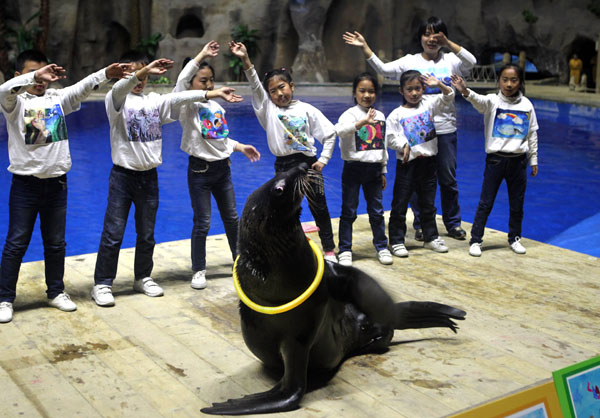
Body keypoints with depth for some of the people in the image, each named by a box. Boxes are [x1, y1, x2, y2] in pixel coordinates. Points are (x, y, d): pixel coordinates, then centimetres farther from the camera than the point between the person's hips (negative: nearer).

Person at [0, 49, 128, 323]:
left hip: (56, 182, 4)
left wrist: (106, 73, -25)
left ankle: (56, 292, 29)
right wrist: (36, 76, -42)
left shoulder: (57, 98, 7)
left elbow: (82, 88, -7)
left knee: (56, 243, 14)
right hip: (25, 184, -3)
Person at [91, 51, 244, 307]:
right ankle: (102, 284, 7)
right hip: (123, 174, -4)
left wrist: (213, 93, -13)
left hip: (149, 175, 4)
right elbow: (119, 89, -27)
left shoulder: (154, 100, 9)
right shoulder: (117, 100, -4)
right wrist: (145, 70, -43)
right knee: (113, 233, -3)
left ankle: (143, 278, 28)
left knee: (147, 233, 13)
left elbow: (179, 98, -2)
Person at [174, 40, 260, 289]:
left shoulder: (216, 106, 11)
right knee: (202, 223, -1)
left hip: (222, 167, 6)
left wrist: (241, 147, 14)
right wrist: (201, 55, -24)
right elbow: (181, 81, -28)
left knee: (232, 218, 15)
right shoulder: (188, 107, -9)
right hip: (200, 169, -6)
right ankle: (199, 271, 11)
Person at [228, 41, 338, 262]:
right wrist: (245, 60, -25)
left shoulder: (307, 110, 1)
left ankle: (329, 250, 20)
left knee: (319, 208, 7)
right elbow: (255, 85, -12)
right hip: (283, 166, 1)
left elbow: (330, 133, 5)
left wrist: (323, 159, -2)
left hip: (308, 163, 0)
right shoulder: (268, 108, 2)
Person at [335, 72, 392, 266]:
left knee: (377, 211, 10)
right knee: (349, 212, 2)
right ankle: (345, 250, 11)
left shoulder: (380, 116, 9)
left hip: (374, 169, 4)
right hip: (353, 168, -4)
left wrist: (383, 171, 16)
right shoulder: (350, 114, -8)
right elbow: (340, 130, -32)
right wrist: (361, 123, -47)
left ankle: (381, 246, 22)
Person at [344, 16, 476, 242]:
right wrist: (364, 47, -19)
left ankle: (453, 223, 25)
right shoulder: (410, 61, 2)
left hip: (445, 128, 1)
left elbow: (471, 62, -14)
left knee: (448, 178, 9)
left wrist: (447, 43, -21)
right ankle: (420, 225, 21)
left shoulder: (450, 61, 4)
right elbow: (383, 69, -9)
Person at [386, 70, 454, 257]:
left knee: (428, 203, 15)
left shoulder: (428, 103, 6)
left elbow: (448, 97, 1)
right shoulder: (396, 114, -4)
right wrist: (403, 145, -22)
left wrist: (439, 85, -16)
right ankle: (396, 241, 11)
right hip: (407, 163, -3)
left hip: (428, 161, 3)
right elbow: (390, 137, -7)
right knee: (400, 204, 2)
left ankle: (431, 237, 27)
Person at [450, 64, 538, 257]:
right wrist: (466, 92, -52)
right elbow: (479, 101, -30)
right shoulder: (492, 101, -6)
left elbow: (532, 134, 9)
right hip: (495, 159, -2)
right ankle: (475, 240, 12)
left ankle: (515, 238, 31)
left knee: (517, 204, 13)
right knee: (485, 203, 2)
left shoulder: (526, 105, 3)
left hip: (518, 160, 3)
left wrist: (534, 160, 11)